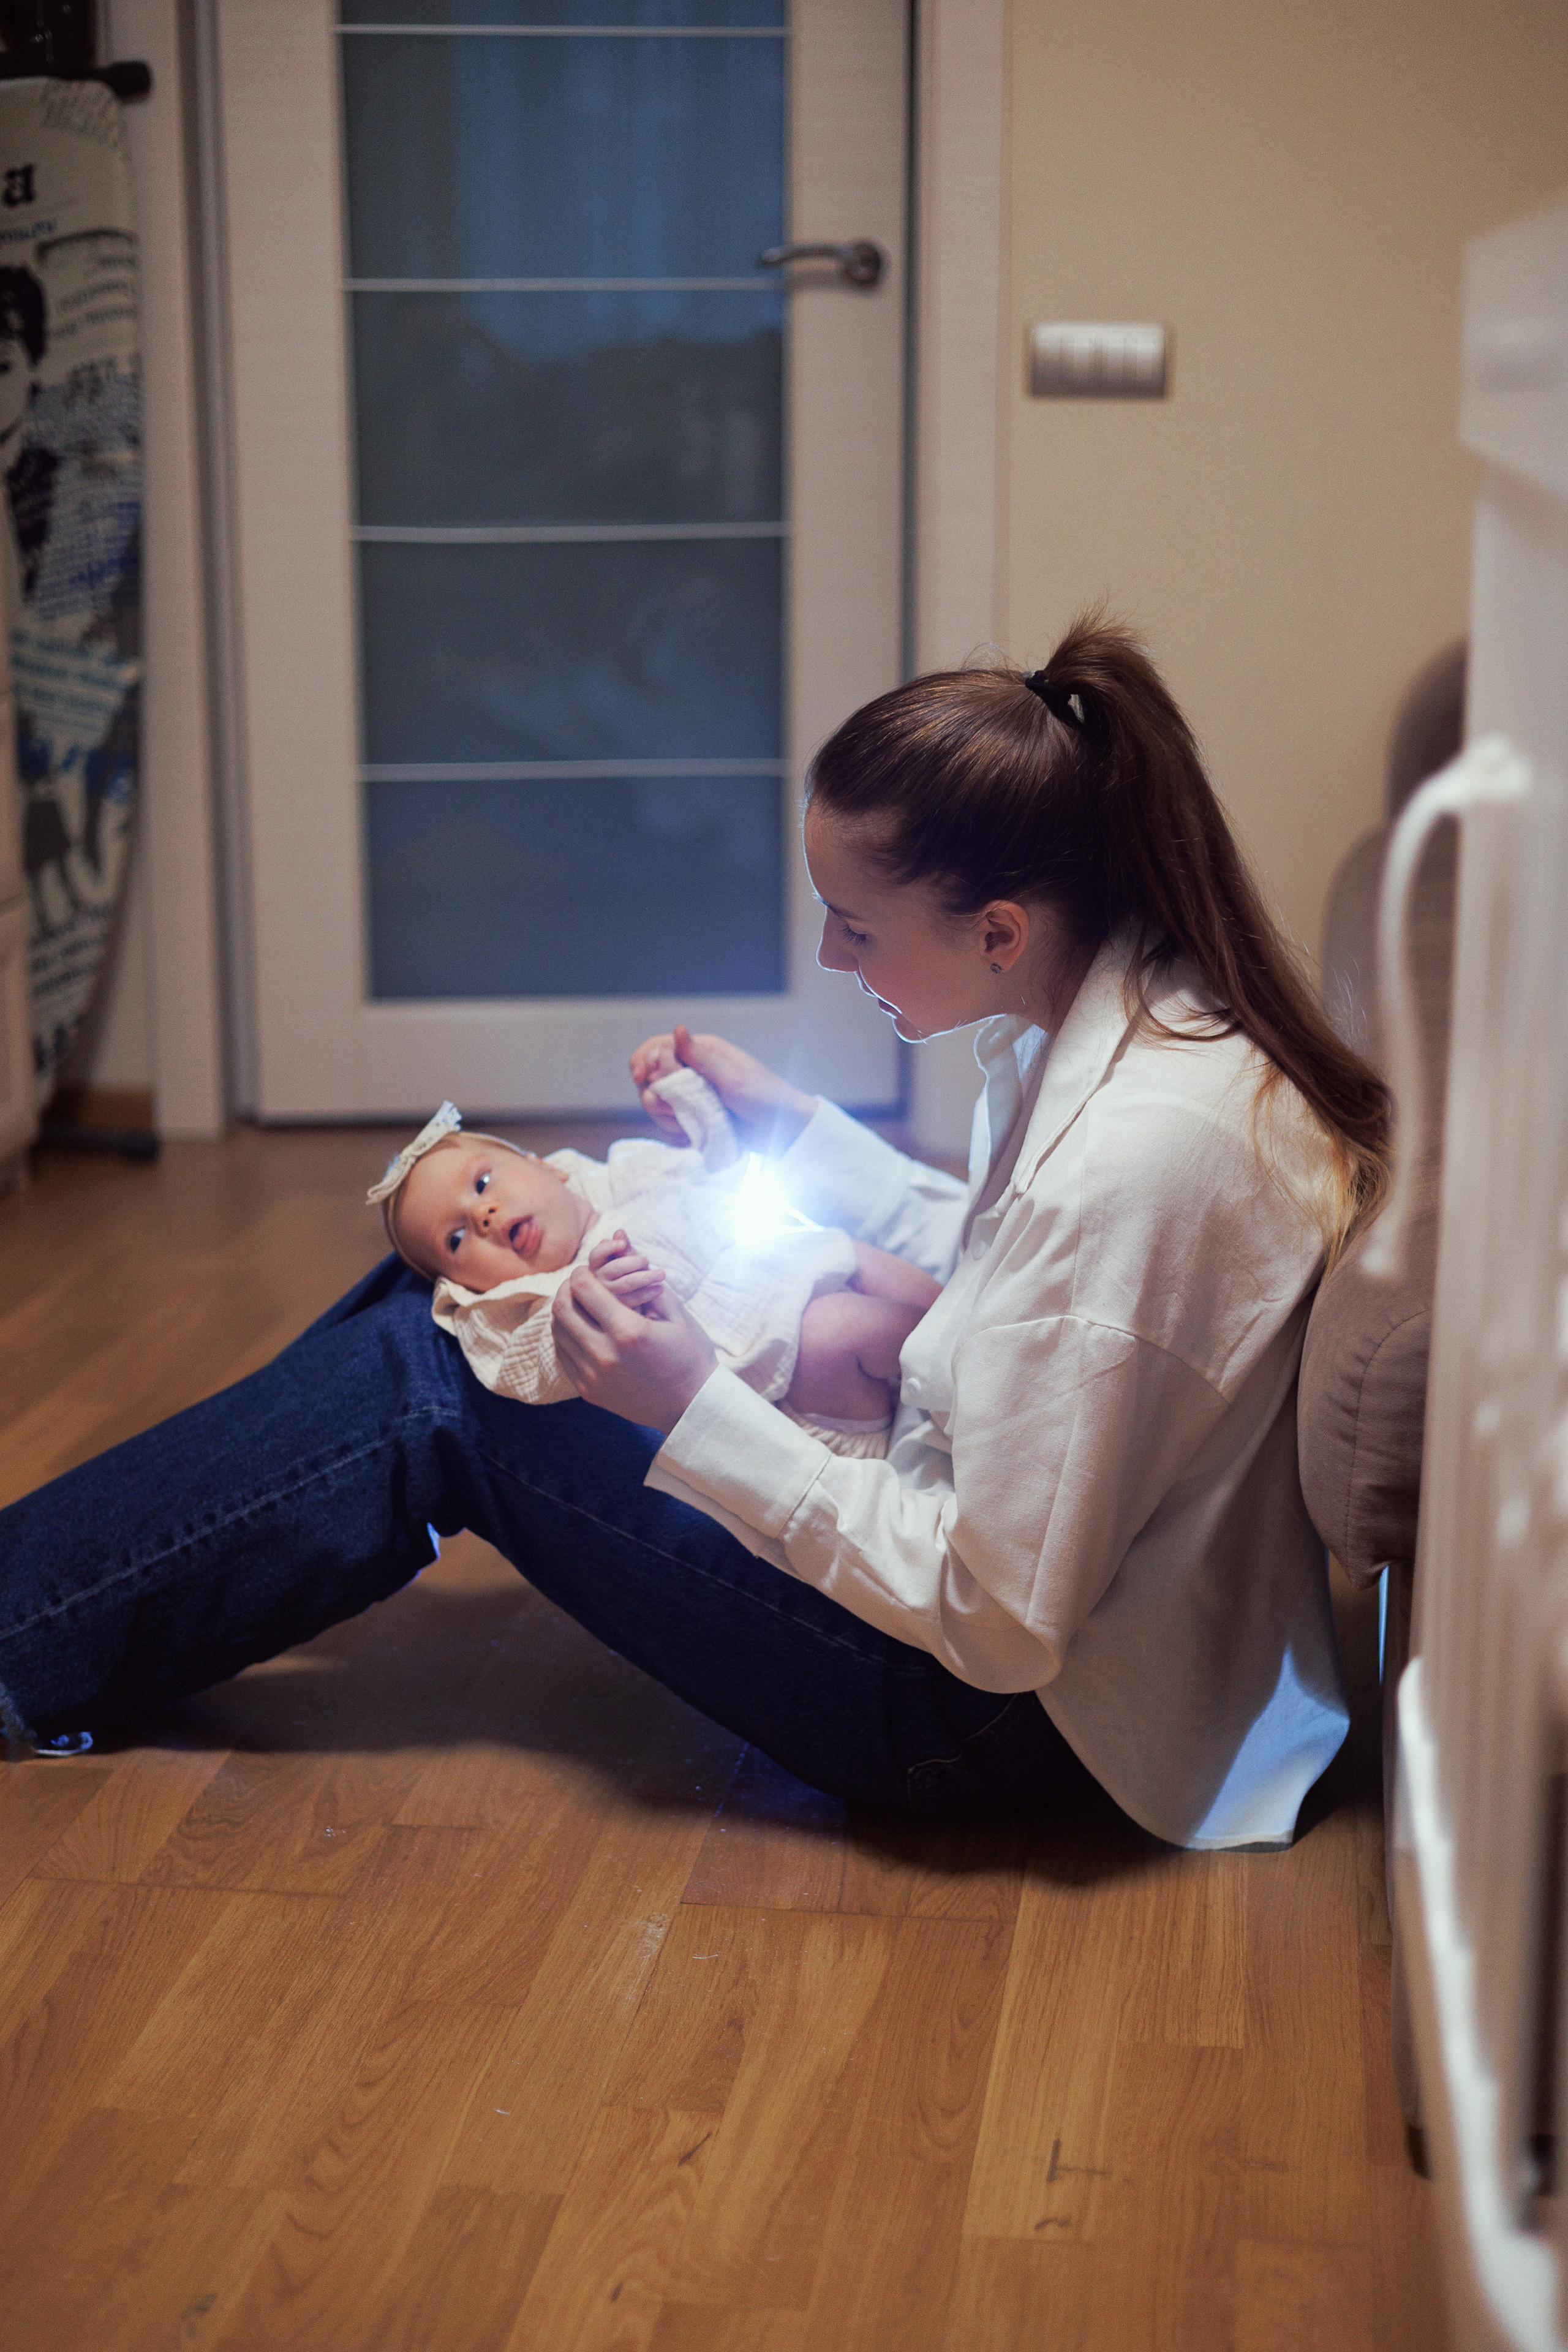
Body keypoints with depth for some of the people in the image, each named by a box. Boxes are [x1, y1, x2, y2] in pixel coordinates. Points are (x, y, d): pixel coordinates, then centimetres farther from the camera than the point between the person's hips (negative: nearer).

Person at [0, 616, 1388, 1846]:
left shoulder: (1129, 1160, -33)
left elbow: (1001, 1622, -27)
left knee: (437, 1391, -6)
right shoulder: (1162, 1015, -5)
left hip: (1002, 1722, -9)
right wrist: (796, 1132, 5)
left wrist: (697, 1415, -24)